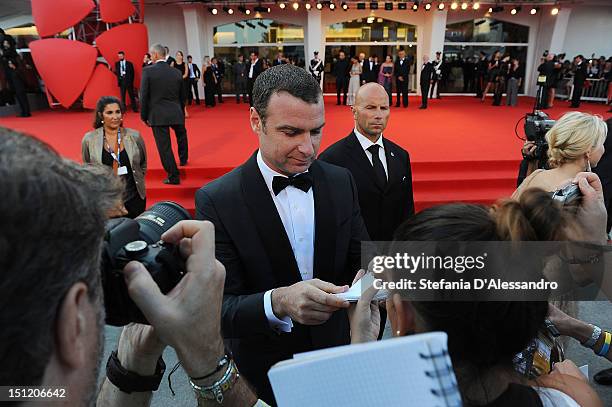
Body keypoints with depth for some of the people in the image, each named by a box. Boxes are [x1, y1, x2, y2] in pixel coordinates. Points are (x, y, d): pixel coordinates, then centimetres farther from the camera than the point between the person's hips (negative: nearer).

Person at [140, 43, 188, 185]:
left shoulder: (148, 71, -8)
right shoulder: (176, 72, 3)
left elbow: (144, 96, -8)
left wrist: (144, 116, 2)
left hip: (158, 115, -4)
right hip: (176, 113, 4)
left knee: (164, 146, 1)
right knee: (181, 135, 31)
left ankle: (173, 177, 4)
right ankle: (183, 159, 48)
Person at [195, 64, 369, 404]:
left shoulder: (341, 181, -8)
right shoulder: (217, 200, -21)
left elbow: (360, 259, -2)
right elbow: (219, 310, -22)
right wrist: (277, 302, -42)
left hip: (337, 352, 4)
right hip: (264, 373, -3)